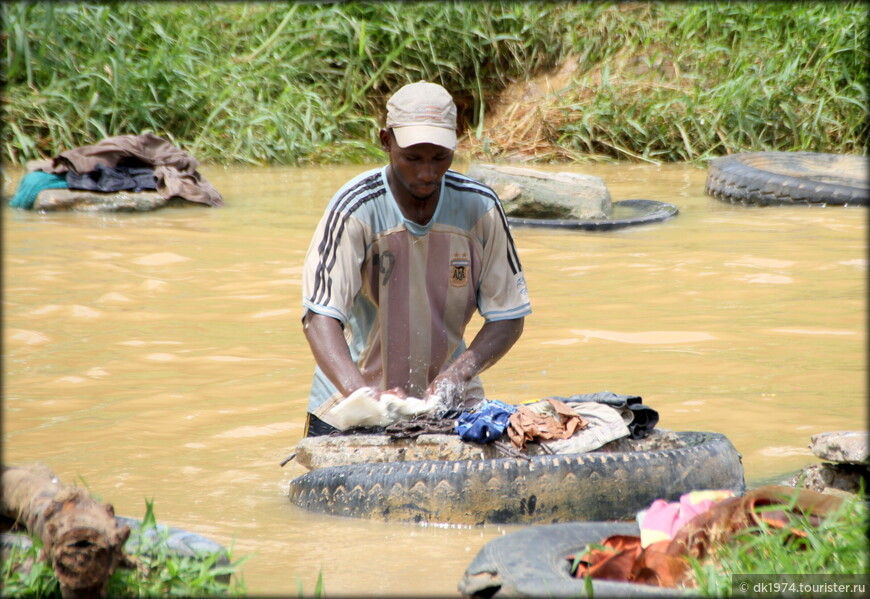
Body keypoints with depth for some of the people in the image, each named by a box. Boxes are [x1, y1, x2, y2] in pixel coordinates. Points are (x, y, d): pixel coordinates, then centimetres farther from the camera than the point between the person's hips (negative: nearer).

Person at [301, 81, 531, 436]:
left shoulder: (480, 207, -6)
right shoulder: (356, 209, -15)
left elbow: (508, 317, -2)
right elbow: (320, 316, -23)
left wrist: (460, 372, -20)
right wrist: (361, 392, -39)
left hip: (449, 406, 2)